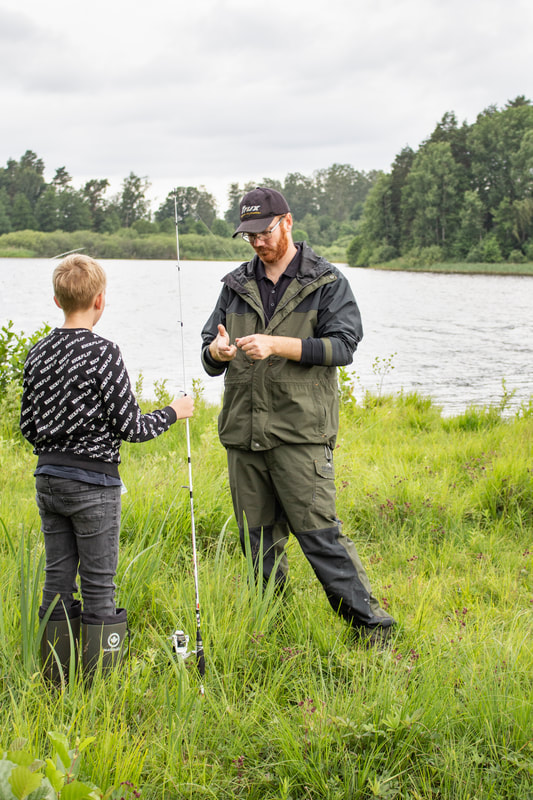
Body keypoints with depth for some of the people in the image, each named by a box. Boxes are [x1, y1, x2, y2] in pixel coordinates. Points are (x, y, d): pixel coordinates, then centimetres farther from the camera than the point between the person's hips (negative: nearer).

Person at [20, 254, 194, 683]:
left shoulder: (38, 353, 4)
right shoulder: (103, 353, -15)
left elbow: (28, 424, 10)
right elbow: (131, 426, -14)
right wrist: (173, 412, 3)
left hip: (48, 479, 6)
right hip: (93, 483, -6)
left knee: (57, 579, 13)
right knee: (98, 584, 3)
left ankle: (57, 676, 20)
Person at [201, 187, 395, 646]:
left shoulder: (326, 282, 2)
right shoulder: (236, 285, 15)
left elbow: (343, 345, -9)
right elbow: (208, 353, 14)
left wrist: (277, 344, -19)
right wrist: (217, 352, -11)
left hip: (300, 431, -5)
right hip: (243, 434, 5)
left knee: (319, 532, -8)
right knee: (258, 539, 11)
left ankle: (369, 623, 4)